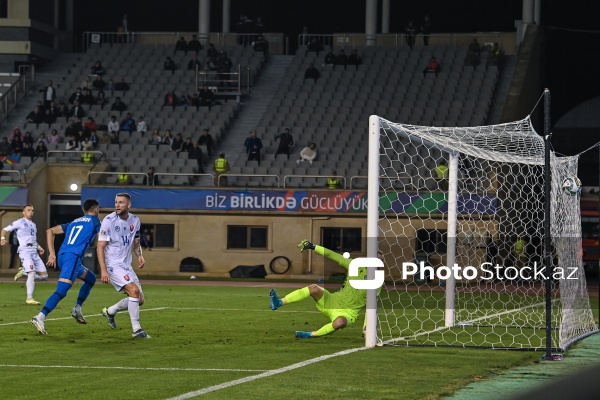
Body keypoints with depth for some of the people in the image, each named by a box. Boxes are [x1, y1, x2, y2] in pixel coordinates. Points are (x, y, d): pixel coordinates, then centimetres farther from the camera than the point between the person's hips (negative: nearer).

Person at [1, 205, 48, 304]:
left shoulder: (33, 225, 23)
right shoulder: (20, 222, 2)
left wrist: (39, 247, 15)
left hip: (34, 252, 7)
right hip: (25, 251, -7)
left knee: (44, 276, -1)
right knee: (32, 273, -21)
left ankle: (23, 272, 17)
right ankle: (29, 298, -14)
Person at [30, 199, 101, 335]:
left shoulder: (74, 222, 27)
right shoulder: (94, 221, 11)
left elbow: (50, 231, 21)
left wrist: (51, 254, 15)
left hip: (61, 256, 8)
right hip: (73, 257, -8)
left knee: (91, 278, 27)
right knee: (61, 291, -17)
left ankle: (77, 309, 20)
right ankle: (40, 318, -32)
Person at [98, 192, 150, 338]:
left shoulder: (135, 221, 5)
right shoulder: (109, 221, -13)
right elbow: (100, 246, -13)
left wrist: (140, 256, -2)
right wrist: (103, 270, -22)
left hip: (126, 265, 7)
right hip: (112, 265, -7)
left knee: (139, 300, 5)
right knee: (134, 290, -23)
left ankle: (110, 311, 27)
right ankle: (136, 329, -16)